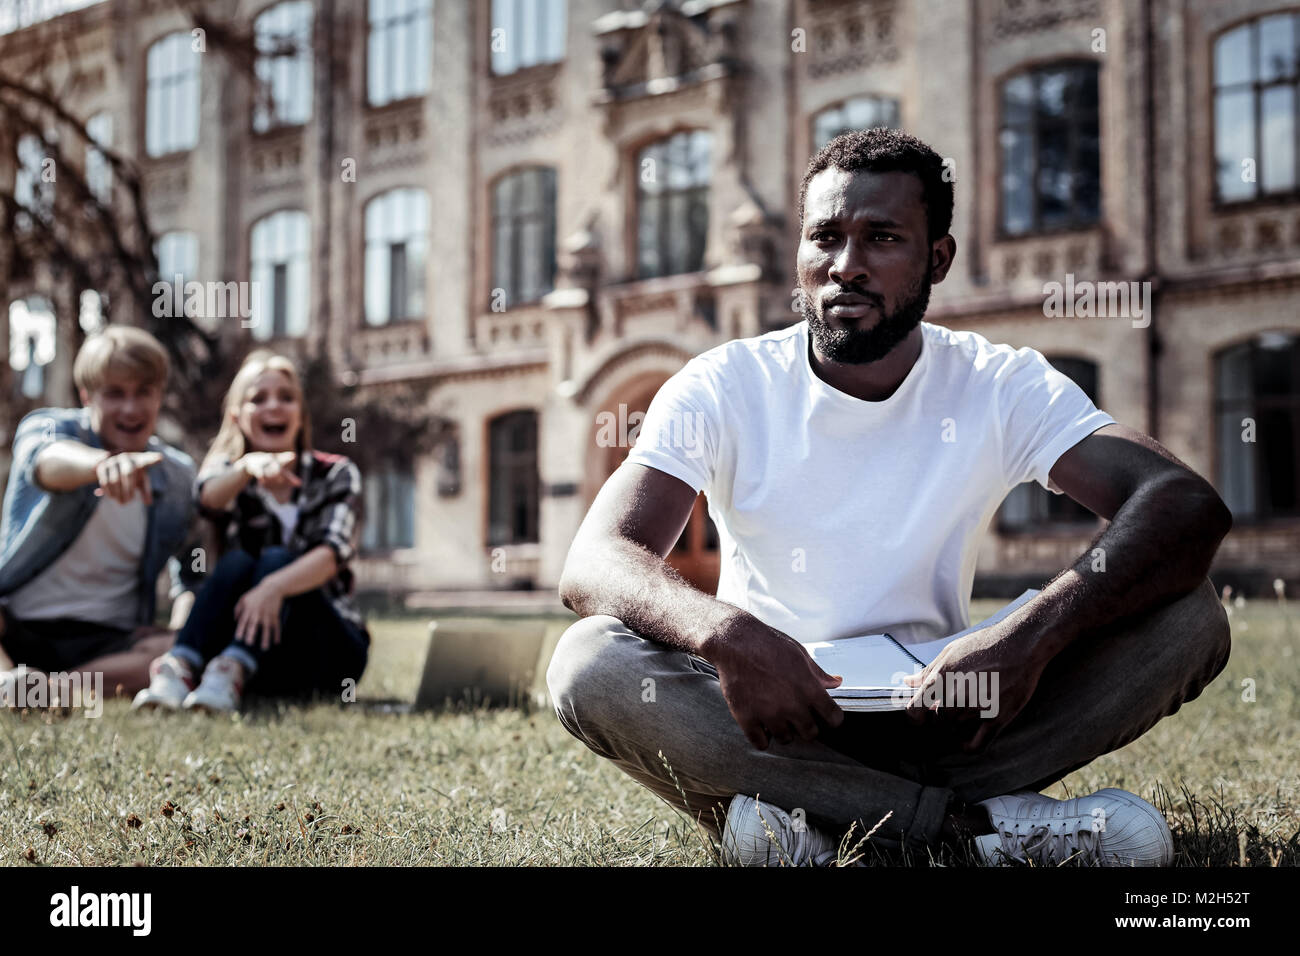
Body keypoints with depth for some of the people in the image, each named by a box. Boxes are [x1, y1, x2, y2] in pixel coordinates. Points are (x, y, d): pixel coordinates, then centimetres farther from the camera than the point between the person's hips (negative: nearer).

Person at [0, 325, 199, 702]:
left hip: (108, 641, 2)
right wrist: (103, 463, -52)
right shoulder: (50, 425, -1)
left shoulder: (177, 476, 9)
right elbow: (45, 460, -28)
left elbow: (191, 574, 19)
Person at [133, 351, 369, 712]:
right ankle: (177, 670, -48)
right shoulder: (229, 471, 6)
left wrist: (275, 586, -39)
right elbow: (209, 497, -21)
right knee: (237, 561, -26)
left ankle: (229, 676, -51)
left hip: (328, 649, -1)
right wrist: (249, 466, -45)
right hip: (246, 638, 1)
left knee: (276, 559, -27)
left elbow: (335, 551, -17)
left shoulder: (335, 475, 3)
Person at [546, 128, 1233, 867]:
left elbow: (1190, 507, -17)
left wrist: (1031, 634, -35)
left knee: (1188, 618, -19)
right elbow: (593, 565, -18)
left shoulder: (1003, 387, -3)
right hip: (771, 722, 0)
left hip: (942, 718, 1)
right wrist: (723, 633, -39)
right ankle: (987, 821, -28)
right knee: (589, 664, -30)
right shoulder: (723, 389, -5)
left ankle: (809, 822, -26)